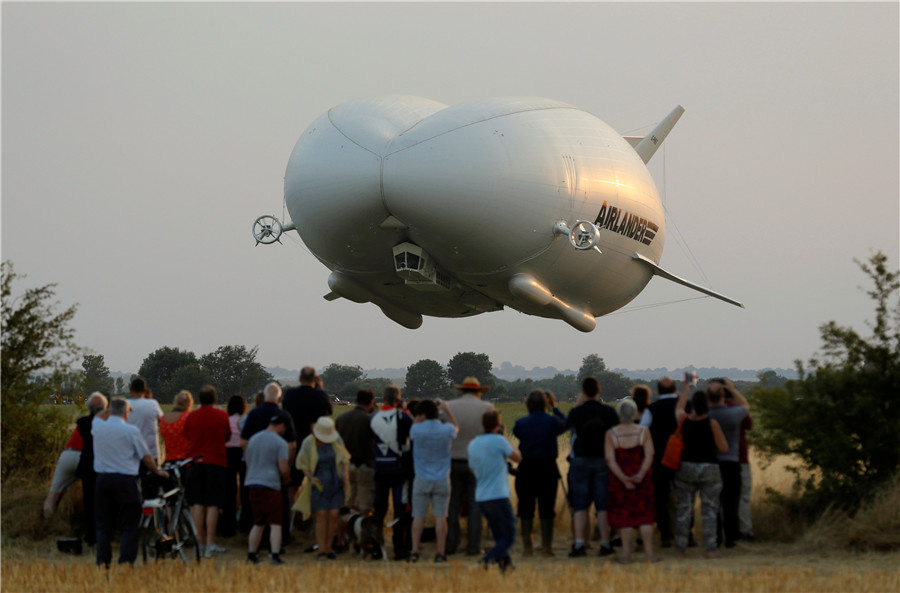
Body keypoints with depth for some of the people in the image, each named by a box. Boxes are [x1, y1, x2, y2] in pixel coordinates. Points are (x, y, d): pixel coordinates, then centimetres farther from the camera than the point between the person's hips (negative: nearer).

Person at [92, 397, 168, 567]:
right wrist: (157, 472, 15)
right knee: (129, 526, 2)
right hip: (125, 480, -4)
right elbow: (146, 456, -1)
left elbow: (97, 417, 30)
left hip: (103, 479, 4)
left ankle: (102, 563, 6)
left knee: (104, 524, 10)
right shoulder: (131, 431, -8)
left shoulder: (98, 426, 3)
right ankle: (126, 563, -5)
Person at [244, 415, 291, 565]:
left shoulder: (253, 439, 14)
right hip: (271, 485, -6)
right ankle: (275, 555, -14)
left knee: (258, 523, 15)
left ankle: (251, 555, 15)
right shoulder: (280, 443, -7)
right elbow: (284, 469, -11)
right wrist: (286, 479, 9)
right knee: (275, 524, -4)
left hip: (253, 485, 6)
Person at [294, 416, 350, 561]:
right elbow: (301, 463, 1)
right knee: (321, 516, -7)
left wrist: (345, 473, -2)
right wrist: (310, 477, -14)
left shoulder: (336, 439, -1)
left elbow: (344, 457, 12)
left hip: (336, 483, 2)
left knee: (333, 515, -2)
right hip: (319, 484, -2)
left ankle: (329, 549, 7)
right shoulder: (308, 443, -8)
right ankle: (321, 551, -4)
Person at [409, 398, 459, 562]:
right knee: (440, 517, 2)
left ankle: (414, 552, 3)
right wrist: (446, 409, 18)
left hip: (422, 480, -1)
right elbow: (456, 427, 19)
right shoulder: (447, 430, -5)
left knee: (418, 516, 5)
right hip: (442, 480, 1)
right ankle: (440, 553, 1)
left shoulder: (416, 430, -11)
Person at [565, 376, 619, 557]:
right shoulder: (609, 412, -4)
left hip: (580, 461, -1)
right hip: (603, 461, 1)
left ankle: (579, 544, -6)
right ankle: (605, 544, 2)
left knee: (580, 505, 3)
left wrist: (578, 404, 15)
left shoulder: (576, 412, -8)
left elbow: (567, 425, 12)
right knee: (603, 505, 4)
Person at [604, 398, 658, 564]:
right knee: (644, 514, 6)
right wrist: (641, 474, -18)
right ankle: (649, 553, 3)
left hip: (619, 479, 0)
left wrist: (623, 479, -15)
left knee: (624, 515, 5)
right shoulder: (643, 432, -4)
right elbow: (649, 455, -12)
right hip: (642, 478, 0)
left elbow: (610, 460, -11)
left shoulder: (611, 434, -5)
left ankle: (626, 554, 4)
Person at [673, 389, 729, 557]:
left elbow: (679, 408, 21)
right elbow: (723, 448, -6)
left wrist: (685, 391, 38)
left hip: (685, 467, 2)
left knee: (683, 509, 7)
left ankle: (680, 549, 5)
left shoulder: (683, 420, -4)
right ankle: (710, 549, -2)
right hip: (709, 468, -2)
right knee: (709, 510, 2)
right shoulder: (712, 424, -11)